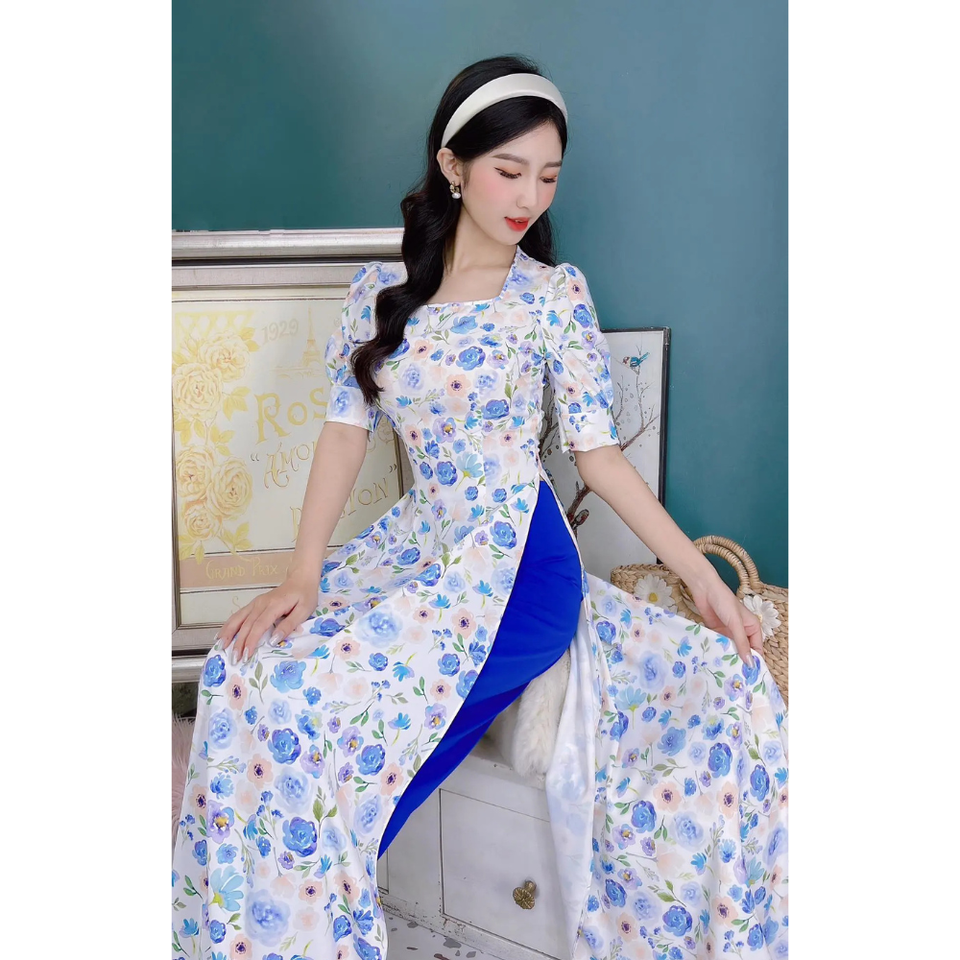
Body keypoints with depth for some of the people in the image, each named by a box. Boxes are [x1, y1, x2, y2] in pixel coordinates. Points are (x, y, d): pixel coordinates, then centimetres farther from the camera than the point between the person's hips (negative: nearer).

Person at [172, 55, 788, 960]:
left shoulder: (554, 292, 0)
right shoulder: (380, 290, 8)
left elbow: (596, 450, 2)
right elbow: (346, 427, 4)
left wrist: (701, 574, -3)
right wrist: (303, 574, -9)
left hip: (517, 563, -3)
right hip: (418, 545, 3)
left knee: (314, 696, -23)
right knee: (244, 672, -19)